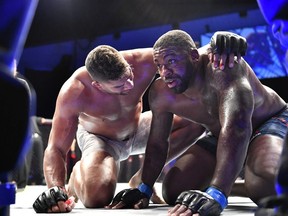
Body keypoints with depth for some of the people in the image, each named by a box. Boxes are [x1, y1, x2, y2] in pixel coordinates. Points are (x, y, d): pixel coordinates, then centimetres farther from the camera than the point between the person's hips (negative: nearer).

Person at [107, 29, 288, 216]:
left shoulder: (222, 66, -38)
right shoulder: (160, 94, -18)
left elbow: (236, 126, -51)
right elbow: (157, 144, -1)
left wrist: (216, 195, -61)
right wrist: (144, 189, -9)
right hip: (220, 135, 6)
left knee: (265, 185, -38)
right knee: (173, 191, -3)